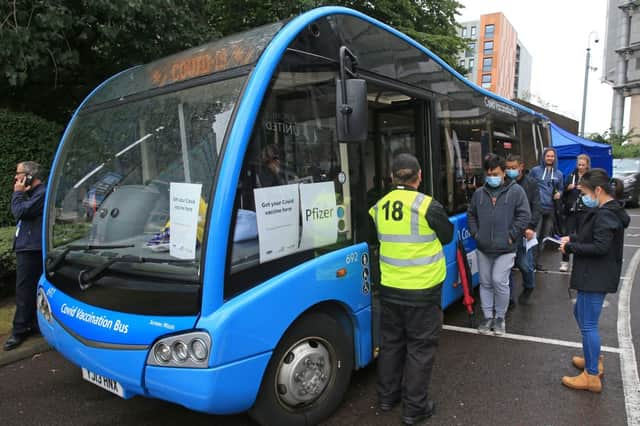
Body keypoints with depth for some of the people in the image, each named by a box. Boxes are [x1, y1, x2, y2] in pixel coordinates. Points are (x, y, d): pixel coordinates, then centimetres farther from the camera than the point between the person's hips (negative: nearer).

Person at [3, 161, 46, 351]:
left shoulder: (42, 193, -15)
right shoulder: (34, 193, 19)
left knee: (24, 289, -7)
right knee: (30, 288, 15)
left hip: (31, 249, -11)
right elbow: (19, 212, 20)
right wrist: (21, 194, 9)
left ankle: (20, 330, 0)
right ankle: (33, 323, 24)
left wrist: (18, 193, -8)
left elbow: (20, 212, -20)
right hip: (26, 247, 11)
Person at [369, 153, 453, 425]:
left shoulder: (379, 207, -4)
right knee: (420, 347, 9)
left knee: (391, 342, 18)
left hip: (390, 288, 4)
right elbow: (447, 236, 0)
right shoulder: (428, 206, -16)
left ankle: (387, 396, 33)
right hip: (422, 290, -4)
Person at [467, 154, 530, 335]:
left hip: (505, 248, -4)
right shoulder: (479, 193, 9)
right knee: (485, 283, 10)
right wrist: (475, 234, 6)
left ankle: (500, 317, 14)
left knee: (499, 281, -7)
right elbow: (471, 215, 17)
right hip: (483, 248, 4)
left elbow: (524, 215, -6)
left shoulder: (515, 191, -3)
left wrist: (511, 235, -10)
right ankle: (488, 316, 24)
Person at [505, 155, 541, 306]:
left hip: (524, 231, -1)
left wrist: (531, 227, -12)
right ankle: (509, 297, 16)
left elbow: (537, 208, 0)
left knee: (524, 264, 7)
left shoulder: (531, 184, 3)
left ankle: (528, 288, 37)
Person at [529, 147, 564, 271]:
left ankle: (537, 261, 21)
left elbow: (560, 189, 20)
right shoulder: (535, 170, 1)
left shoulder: (559, 174, 12)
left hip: (551, 209, 5)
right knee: (535, 235, -11)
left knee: (544, 237, 11)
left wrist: (559, 194, -2)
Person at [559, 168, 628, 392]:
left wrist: (571, 247, -15)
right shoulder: (608, 210, 11)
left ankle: (592, 376, 9)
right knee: (580, 313, 23)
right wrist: (572, 238, 4)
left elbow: (600, 247, -25)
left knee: (588, 324, -2)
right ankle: (593, 359, 37)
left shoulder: (605, 215, -20)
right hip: (595, 276, 11)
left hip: (596, 278, -11)